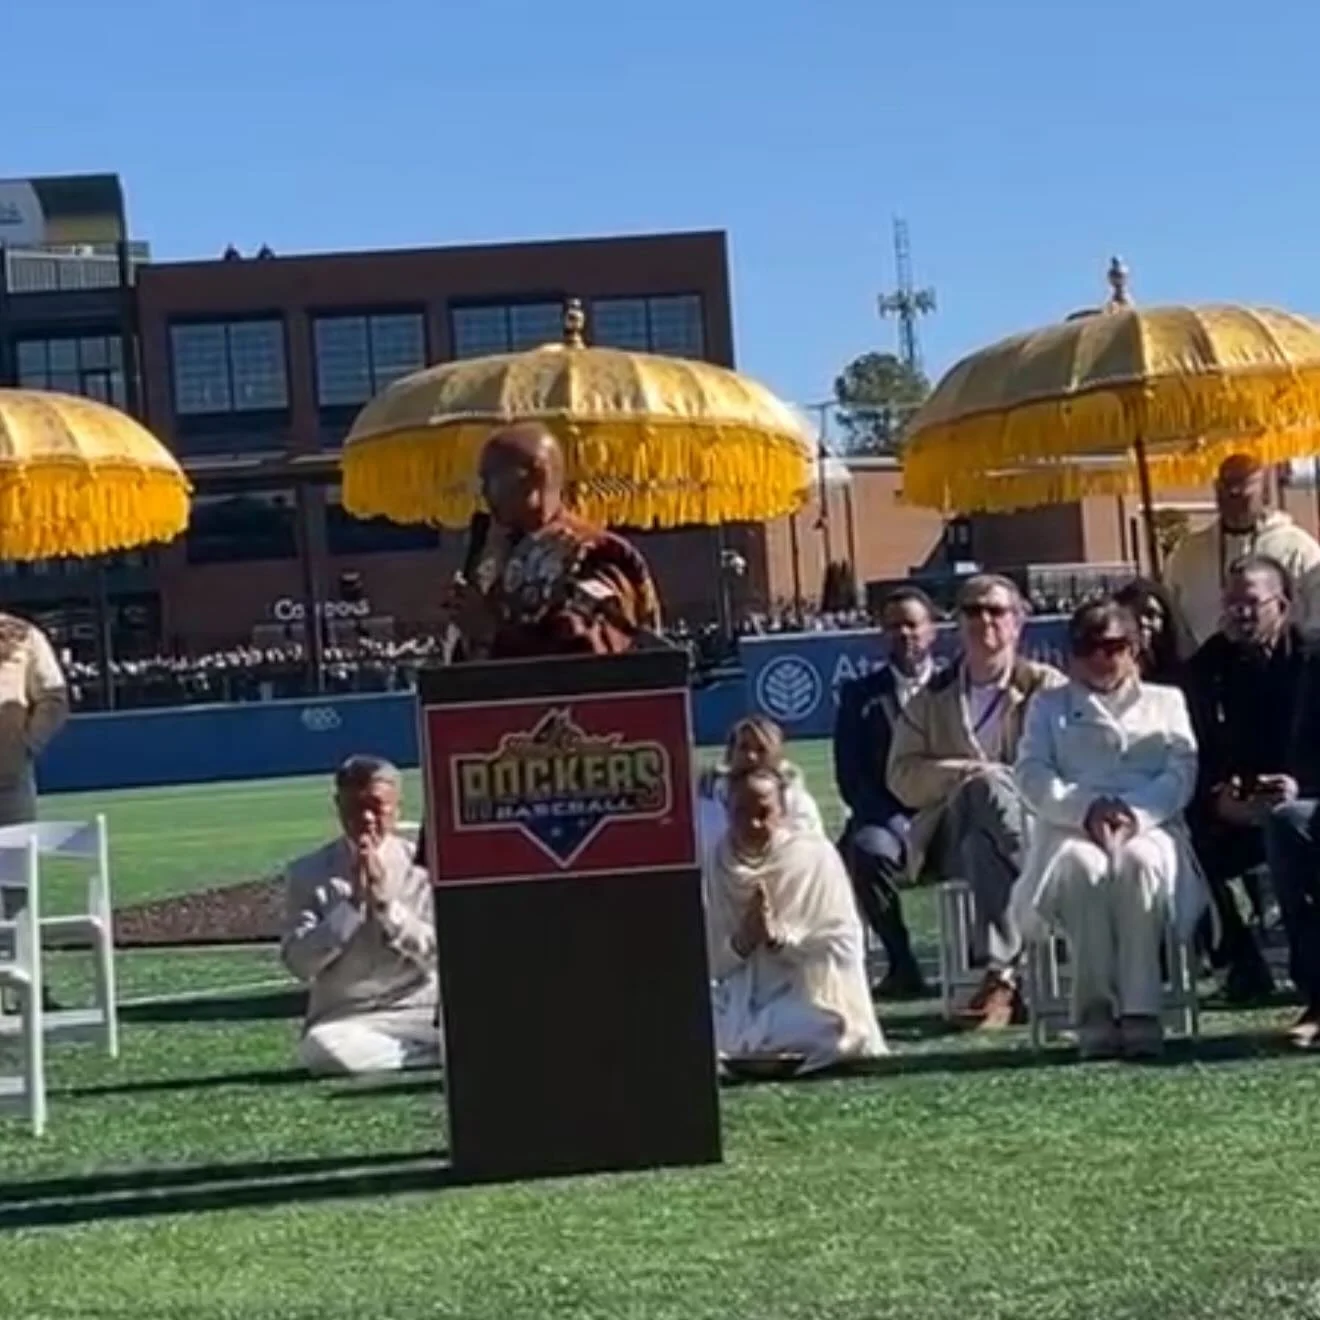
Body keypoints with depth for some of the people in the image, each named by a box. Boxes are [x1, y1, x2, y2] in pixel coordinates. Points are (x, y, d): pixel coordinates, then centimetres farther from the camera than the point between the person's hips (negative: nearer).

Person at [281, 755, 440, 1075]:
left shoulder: (422, 866, 4)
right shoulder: (308, 873, 3)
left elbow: (436, 952, -5)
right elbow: (299, 963, -7)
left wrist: (385, 902, -14)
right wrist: (351, 902, -14)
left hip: (421, 1013, -1)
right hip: (345, 1021, 1)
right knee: (321, 1048, -36)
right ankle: (431, 1053, -19)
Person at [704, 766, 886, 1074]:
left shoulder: (815, 856, -4)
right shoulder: (712, 867, 2)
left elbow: (845, 945, -6)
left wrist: (779, 936, -18)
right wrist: (740, 942, -17)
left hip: (809, 1003, -1)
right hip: (738, 1010, 2)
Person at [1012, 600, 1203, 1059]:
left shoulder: (1166, 702, 24)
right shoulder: (1049, 706, 24)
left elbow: (1181, 772, 7)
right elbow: (1032, 773, 6)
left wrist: (1134, 813, -14)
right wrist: (1086, 809, -14)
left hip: (1149, 826, 0)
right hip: (1071, 830, 0)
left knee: (1140, 862, -38)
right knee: (1082, 866, -38)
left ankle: (1140, 1012, -40)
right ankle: (1096, 1013, -38)